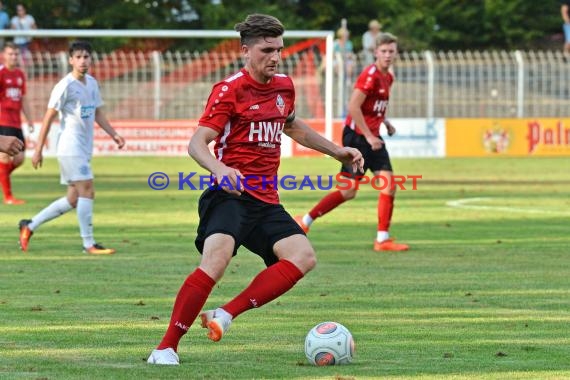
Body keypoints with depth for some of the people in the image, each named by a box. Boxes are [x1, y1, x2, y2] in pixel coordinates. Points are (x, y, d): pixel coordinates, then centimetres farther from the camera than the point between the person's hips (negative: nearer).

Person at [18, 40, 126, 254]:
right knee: (87, 191, -13)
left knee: (73, 200, 10)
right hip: (70, 147, -9)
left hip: (84, 149, 9)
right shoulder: (66, 86, -11)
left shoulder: (92, 83, 12)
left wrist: (113, 135, 8)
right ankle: (89, 244, -8)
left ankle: (30, 226, 20)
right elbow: (49, 117, -10)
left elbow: (97, 113, 22)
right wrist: (38, 150, -11)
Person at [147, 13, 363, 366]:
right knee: (217, 259, -29)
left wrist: (336, 150, 36)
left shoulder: (284, 86, 14)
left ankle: (225, 315, -18)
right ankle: (166, 348, -23)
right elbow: (197, 143, -13)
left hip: (266, 201, 7)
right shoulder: (230, 90, -7)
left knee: (304, 256, -15)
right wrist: (219, 169, -34)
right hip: (231, 195, -7)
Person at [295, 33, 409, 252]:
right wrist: (369, 136, -21)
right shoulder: (370, 75, -16)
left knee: (388, 184, -4)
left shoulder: (388, 77, 12)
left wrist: (385, 123, 11)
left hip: (373, 137, 8)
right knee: (349, 191, -7)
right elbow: (353, 106, -22)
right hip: (357, 135, -8)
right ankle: (305, 221, 8)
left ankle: (382, 239, -1)